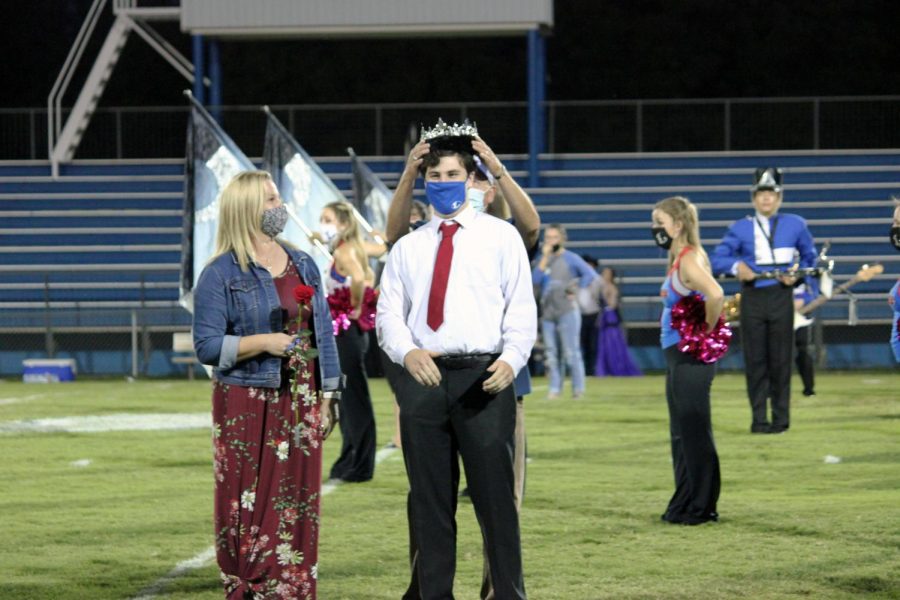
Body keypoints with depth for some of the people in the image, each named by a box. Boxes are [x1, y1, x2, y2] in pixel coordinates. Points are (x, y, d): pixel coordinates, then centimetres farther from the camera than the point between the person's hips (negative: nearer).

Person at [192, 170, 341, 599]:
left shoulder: (304, 266, 12)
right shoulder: (220, 274, -4)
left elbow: (323, 334, 14)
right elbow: (207, 346, -8)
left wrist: (326, 398, 9)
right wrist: (263, 342, -18)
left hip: (300, 406, 5)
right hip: (248, 407, -5)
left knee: (296, 509, 4)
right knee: (251, 513, -4)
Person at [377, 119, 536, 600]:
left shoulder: (500, 237, 7)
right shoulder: (408, 247, 15)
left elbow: (521, 309, 0)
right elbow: (389, 313, 6)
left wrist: (512, 360, -17)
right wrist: (407, 351, -15)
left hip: (483, 378, -3)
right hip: (422, 378, 3)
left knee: (495, 498, -2)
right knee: (429, 502, 7)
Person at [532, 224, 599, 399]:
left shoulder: (571, 258, -3)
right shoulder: (541, 259, 10)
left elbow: (591, 274, -11)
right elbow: (535, 280, -5)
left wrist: (575, 291, -11)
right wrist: (545, 258, -9)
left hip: (567, 310, -5)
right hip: (547, 311, 5)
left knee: (571, 351, -7)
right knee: (550, 352, 6)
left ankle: (578, 388, -2)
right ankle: (555, 388, 13)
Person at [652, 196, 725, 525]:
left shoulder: (690, 259, -16)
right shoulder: (678, 260, 13)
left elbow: (715, 295, -33)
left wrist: (706, 331, -21)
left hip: (691, 358, -10)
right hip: (677, 356, 10)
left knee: (694, 434, -3)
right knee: (681, 435, 15)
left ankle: (700, 507, 2)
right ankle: (686, 505, 22)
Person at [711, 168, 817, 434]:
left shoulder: (795, 225, 7)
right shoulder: (740, 228, 5)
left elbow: (810, 257, 17)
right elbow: (717, 259, 1)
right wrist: (736, 266, -20)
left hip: (781, 297, 0)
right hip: (752, 299, 0)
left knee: (780, 359, 1)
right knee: (755, 361, 1)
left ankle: (781, 418, 9)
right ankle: (759, 419, 7)